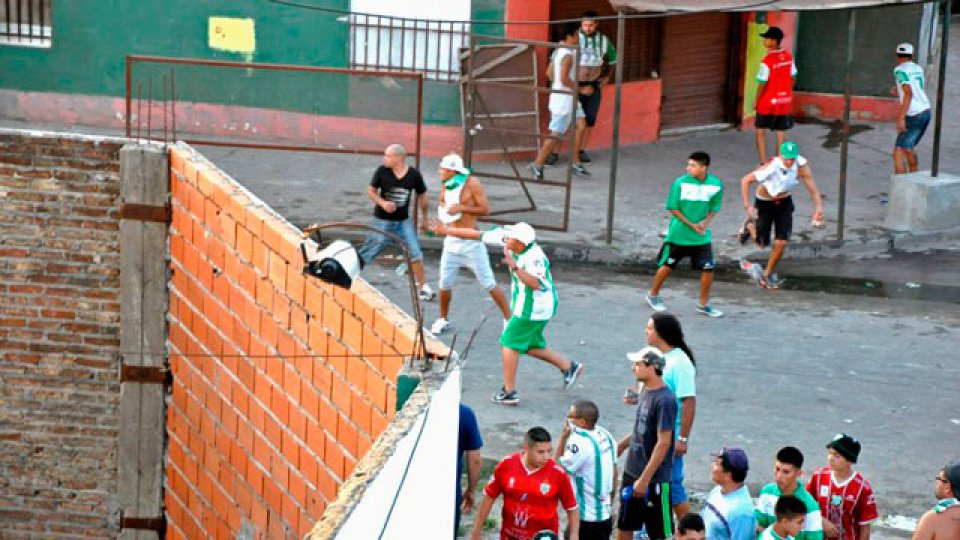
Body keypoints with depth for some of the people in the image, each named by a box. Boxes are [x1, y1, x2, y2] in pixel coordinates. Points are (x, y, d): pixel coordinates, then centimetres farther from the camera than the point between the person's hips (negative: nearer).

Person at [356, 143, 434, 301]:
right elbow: (371, 191, -1)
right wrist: (382, 203, -19)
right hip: (382, 221, -1)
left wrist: (424, 219, 12)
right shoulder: (382, 171, -11)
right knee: (367, 253, 1)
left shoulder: (414, 175, -9)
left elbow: (422, 197, 6)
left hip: (403, 221, 1)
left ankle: (423, 287, 9)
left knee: (415, 254, -3)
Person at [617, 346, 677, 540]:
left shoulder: (665, 400, -21)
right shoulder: (646, 392, 5)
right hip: (632, 472, 9)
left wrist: (645, 479, -21)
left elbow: (663, 443, -21)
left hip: (655, 478, -9)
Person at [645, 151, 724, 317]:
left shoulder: (715, 184, -6)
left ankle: (703, 305, 15)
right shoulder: (680, 183, -14)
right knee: (667, 265, 8)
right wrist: (691, 225, -13)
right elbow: (673, 208, -8)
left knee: (708, 268, -1)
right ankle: (653, 295, 30)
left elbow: (713, 209, 5)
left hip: (702, 236, 2)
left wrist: (706, 222, -15)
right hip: (678, 234, -2)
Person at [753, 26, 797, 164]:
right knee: (781, 133, 9)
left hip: (768, 102, -5)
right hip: (785, 102, 5)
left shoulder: (767, 61, -20)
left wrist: (756, 101, -4)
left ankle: (763, 162, 4)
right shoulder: (788, 57, -1)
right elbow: (792, 77, 8)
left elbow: (762, 83, -17)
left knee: (760, 131, 10)